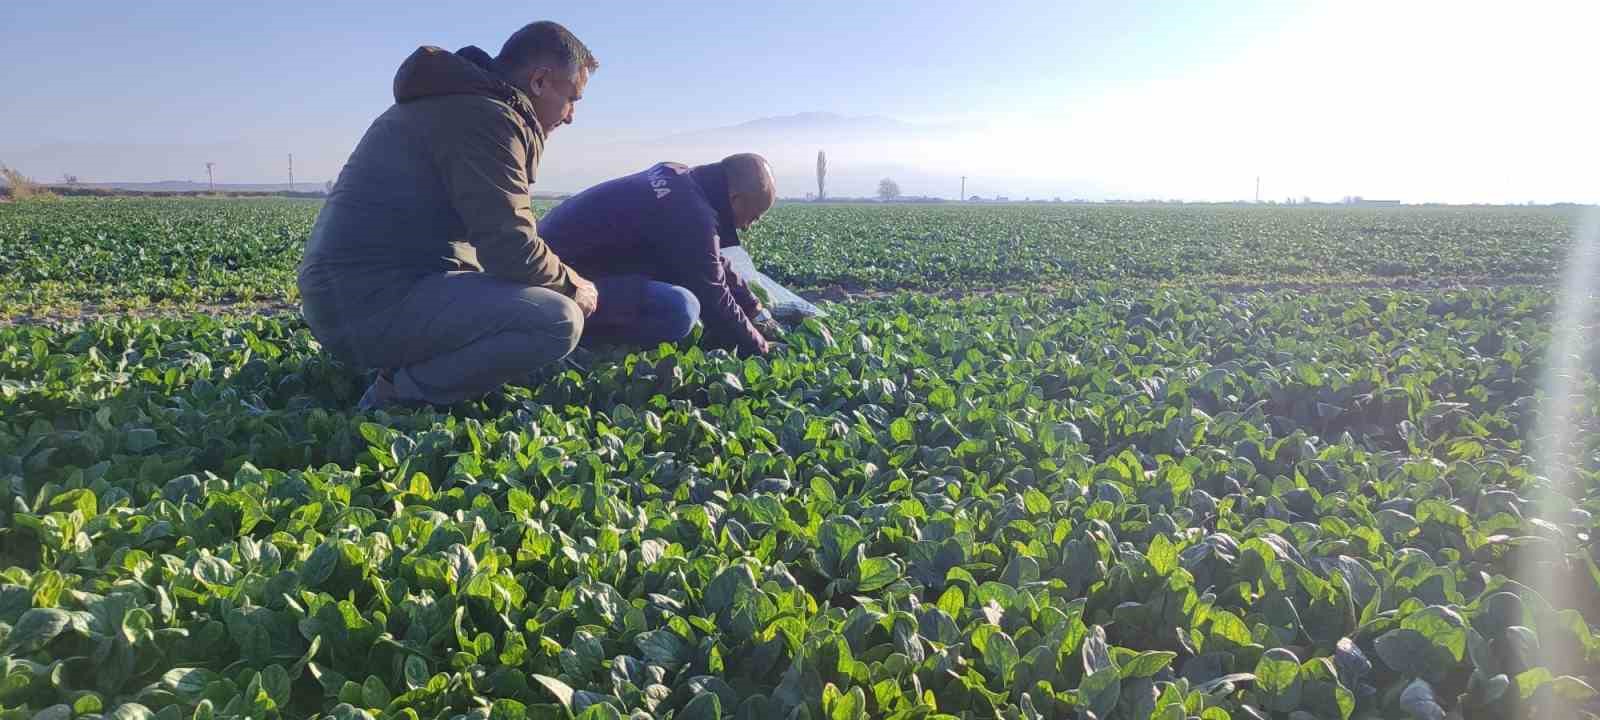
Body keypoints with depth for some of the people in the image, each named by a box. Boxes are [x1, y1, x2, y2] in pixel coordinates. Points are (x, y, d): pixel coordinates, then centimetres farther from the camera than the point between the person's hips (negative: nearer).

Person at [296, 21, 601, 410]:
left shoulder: (454, 102, 21)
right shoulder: (485, 117, -12)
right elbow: (511, 250, -20)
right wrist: (573, 286, -1)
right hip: (374, 302, -11)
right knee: (558, 321, -23)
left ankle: (404, 371, 10)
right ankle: (398, 396, -8)